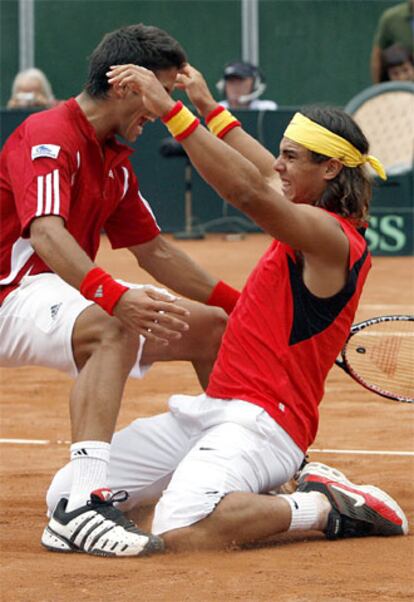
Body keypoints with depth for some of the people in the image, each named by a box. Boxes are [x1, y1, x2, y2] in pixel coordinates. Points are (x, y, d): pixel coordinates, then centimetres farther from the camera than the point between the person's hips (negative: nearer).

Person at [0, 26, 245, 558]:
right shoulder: (49, 137, -18)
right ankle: (84, 506, -54)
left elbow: (154, 251, 21)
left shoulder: (116, 159, 13)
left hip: (77, 289, 10)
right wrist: (112, 295, -51)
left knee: (212, 328, 12)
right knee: (113, 329, -40)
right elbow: (46, 234, -35)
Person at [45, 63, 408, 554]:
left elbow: (249, 190, -29)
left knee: (182, 533, -38)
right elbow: (266, 179, 36)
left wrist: (172, 111, -31)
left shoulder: (331, 237, -13)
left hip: (261, 420, -10)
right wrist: (208, 106, 39)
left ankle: (328, 507, -11)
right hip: (210, 408, 10)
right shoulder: (313, 225, 15)